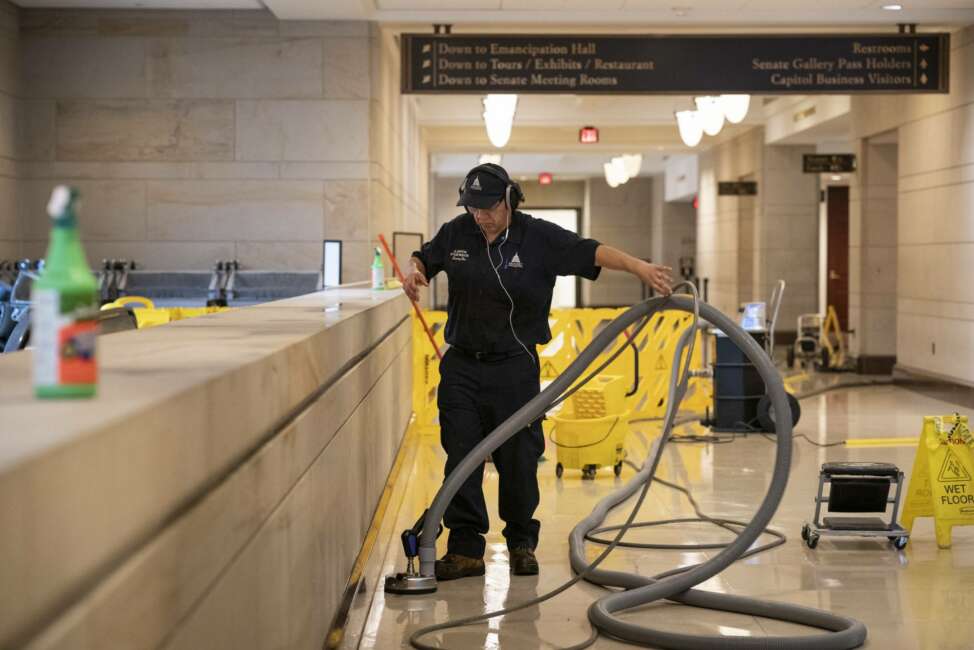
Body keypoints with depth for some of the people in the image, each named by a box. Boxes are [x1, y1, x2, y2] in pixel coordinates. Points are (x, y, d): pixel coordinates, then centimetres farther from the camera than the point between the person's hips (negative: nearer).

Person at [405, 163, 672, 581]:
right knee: (461, 457, -2)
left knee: (518, 459, 1)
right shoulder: (456, 233, 3)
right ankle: (465, 549, 3)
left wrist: (639, 267, -30)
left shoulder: (539, 238, -7)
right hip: (462, 363, 3)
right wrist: (414, 271, -5)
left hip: (514, 365, -3)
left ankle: (522, 542, 19)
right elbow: (425, 257, 19)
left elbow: (590, 252, -16)